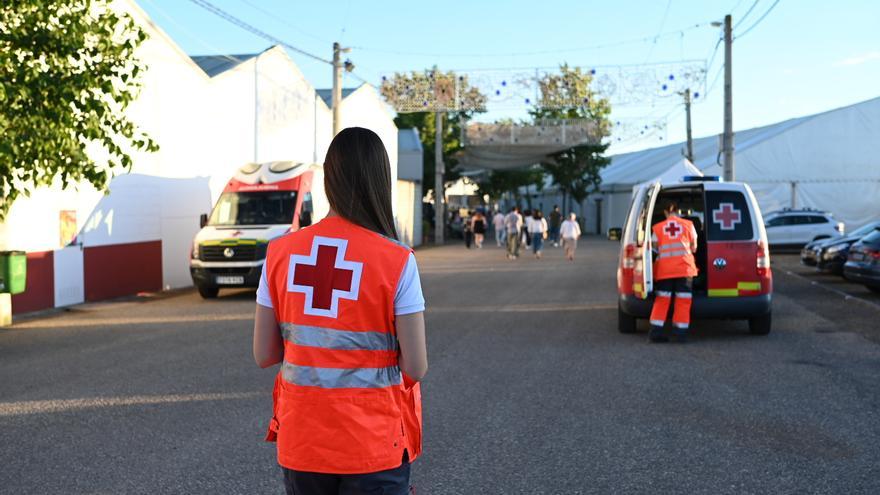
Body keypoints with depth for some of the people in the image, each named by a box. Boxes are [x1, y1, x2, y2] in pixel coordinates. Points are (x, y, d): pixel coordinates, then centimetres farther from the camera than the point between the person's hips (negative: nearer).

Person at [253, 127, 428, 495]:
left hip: (300, 445, 3)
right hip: (372, 447, -3)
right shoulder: (397, 261, -13)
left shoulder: (280, 253, -4)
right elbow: (416, 368, -11)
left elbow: (263, 355, 1)